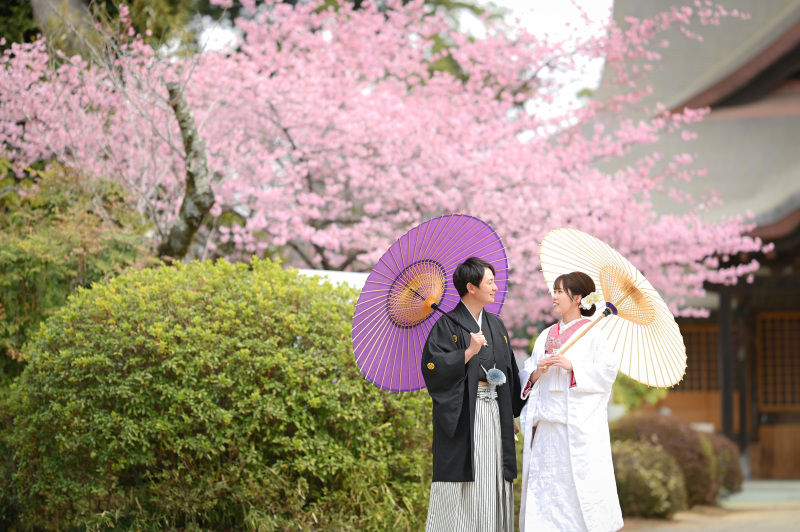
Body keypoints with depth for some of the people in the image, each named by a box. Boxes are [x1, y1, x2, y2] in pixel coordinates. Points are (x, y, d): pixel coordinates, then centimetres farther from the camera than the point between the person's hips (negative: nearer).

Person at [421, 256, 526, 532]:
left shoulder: (496, 325, 15)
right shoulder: (448, 324, -5)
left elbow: (509, 371, 18)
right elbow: (431, 365, -14)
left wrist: (511, 413, 14)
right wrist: (469, 353, -20)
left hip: (494, 413, 6)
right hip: (462, 414, -6)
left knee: (492, 479, 5)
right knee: (462, 488, -7)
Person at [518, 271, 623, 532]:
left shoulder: (591, 332, 1)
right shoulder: (547, 336, 19)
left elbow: (608, 371, -8)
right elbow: (525, 377, 18)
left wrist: (572, 367, -15)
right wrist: (537, 373, -4)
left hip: (579, 423, -6)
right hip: (547, 421, 6)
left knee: (579, 480, -8)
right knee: (544, 480, 2)